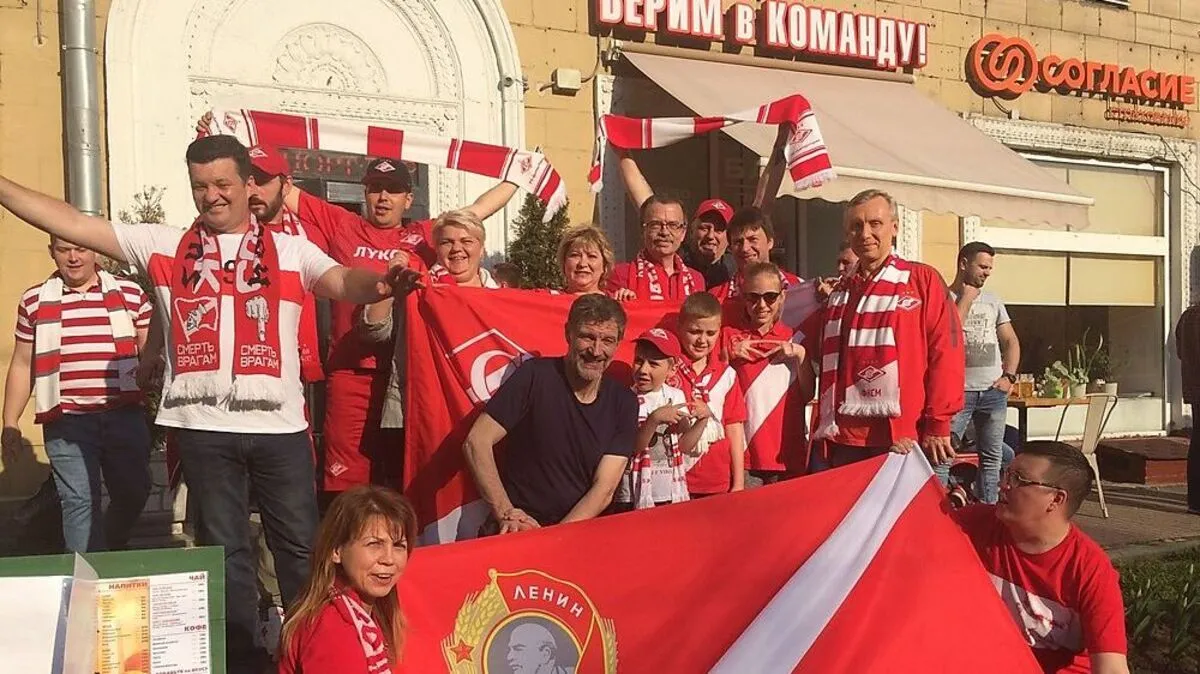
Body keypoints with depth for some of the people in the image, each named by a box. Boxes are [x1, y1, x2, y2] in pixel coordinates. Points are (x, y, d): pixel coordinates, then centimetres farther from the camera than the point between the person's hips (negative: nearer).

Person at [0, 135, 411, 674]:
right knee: (223, 547, 12)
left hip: (279, 425, -1)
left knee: (300, 544, 8)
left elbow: (343, 284, -12)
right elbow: (71, 223, 7)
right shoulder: (163, 245, 9)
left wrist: (378, 281, -34)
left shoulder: (290, 250, 5)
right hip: (202, 427, 1)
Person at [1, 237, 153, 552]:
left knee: (133, 494, 11)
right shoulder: (34, 301, 7)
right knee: (79, 502, -6)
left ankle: (114, 557, 38)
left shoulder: (130, 292, 5)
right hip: (67, 422, -1)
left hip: (124, 416, 1)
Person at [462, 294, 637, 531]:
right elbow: (477, 442, -8)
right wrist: (506, 514, -15)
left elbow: (604, 489, -1)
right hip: (520, 531, -4)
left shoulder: (624, 403, 4)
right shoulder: (535, 376, -4)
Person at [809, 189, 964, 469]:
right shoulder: (840, 292, 16)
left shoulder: (923, 280, -1)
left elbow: (946, 353, -7)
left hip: (903, 438, -5)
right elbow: (808, 343, 26)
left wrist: (938, 425, -10)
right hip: (845, 439, 5)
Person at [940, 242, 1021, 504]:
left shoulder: (992, 301, 14)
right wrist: (965, 299, -9)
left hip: (993, 391, 6)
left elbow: (1011, 341, 15)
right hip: (957, 390, -6)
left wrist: (1009, 376, 1)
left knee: (992, 457, 11)